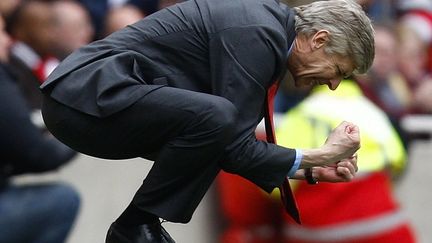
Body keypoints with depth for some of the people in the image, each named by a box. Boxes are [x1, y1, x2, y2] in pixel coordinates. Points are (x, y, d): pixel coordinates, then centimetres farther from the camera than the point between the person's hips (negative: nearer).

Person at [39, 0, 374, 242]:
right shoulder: (257, 33, -15)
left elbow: (234, 143, 19)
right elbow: (235, 148, -18)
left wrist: (310, 170, 11)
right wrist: (315, 158, -9)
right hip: (85, 97, -10)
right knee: (215, 117, -29)